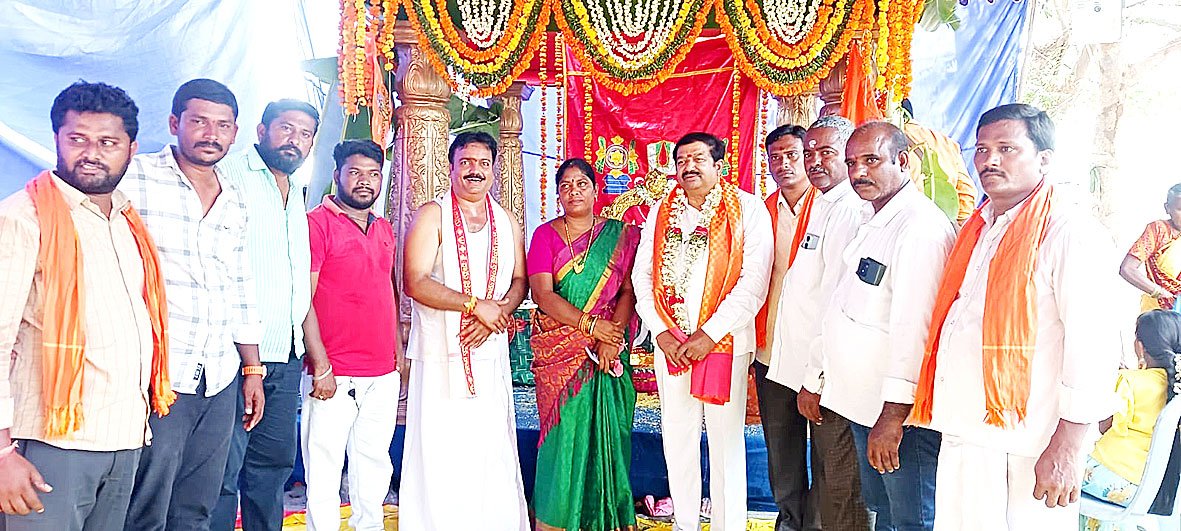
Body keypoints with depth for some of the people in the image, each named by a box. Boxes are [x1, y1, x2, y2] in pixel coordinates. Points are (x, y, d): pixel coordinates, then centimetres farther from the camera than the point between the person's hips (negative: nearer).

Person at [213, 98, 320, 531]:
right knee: (224, 468, -4)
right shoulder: (229, 176, -5)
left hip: (286, 359, 8)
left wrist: (317, 354, 20)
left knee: (275, 462, 15)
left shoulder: (296, 193, 18)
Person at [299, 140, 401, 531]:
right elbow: (302, 300, -11)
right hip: (335, 376, -6)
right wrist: (321, 367, -15)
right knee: (325, 468, 1)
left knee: (374, 463, 15)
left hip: (384, 374, 6)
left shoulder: (384, 230, 14)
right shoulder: (317, 223, -7)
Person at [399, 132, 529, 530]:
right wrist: (475, 305, -15)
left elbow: (519, 281, 12)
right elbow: (416, 283, -11)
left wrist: (497, 313, -8)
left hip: (491, 354, 4)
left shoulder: (507, 222, 15)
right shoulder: (432, 216, -1)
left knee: (493, 451, 4)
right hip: (441, 355, -4)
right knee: (440, 455, -3)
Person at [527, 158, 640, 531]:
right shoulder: (545, 235, 5)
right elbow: (542, 293, -7)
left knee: (606, 433, 4)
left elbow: (629, 291, 0)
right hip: (559, 352, -1)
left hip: (609, 350, 1)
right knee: (563, 433, -1)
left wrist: (612, 338, -15)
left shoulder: (620, 235, 8)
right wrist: (591, 324, -15)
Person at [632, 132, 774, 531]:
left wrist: (710, 334, -14)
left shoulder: (747, 209, -3)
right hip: (670, 344, 4)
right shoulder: (660, 212, 11)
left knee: (726, 441, 3)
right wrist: (661, 331, -5)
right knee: (677, 438, 11)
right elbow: (642, 275, 8)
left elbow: (754, 280, -10)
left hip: (724, 343, -4)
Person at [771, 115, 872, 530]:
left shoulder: (851, 211, -15)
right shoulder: (822, 205, 16)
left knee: (839, 491, 1)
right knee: (824, 483, 20)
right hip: (811, 371, 10)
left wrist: (816, 379, -15)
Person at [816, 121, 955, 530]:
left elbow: (914, 327, -25)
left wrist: (892, 416, -25)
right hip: (864, 402, 10)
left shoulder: (921, 227, -20)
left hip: (900, 408, -9)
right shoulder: (871, 220, 12)